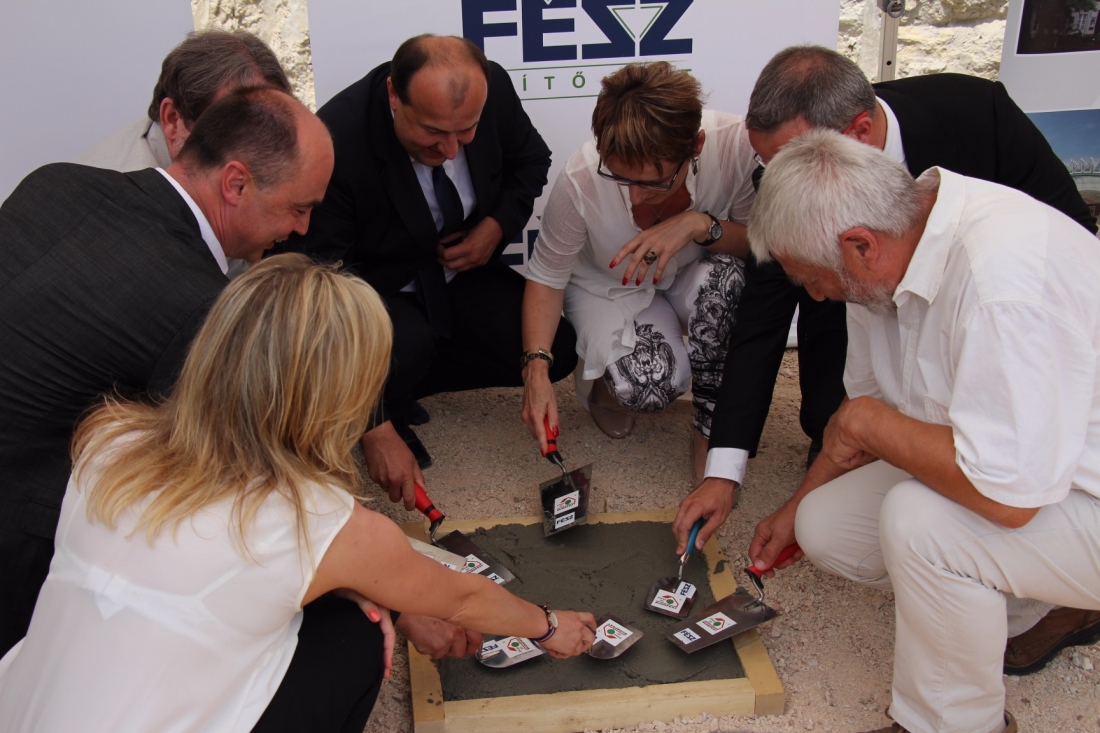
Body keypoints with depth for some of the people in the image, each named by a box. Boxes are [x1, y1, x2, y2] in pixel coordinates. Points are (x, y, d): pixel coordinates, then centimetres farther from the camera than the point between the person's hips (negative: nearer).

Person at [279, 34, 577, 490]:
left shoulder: (494, 89, -18)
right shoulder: (335, 143, -33)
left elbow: (530, 160, 7)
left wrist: (498, 224, -15)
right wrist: (375, 428, -33)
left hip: (461, 268, 6)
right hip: (371, 286, -5)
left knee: (555, 353, -11)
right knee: (405, 346, -37)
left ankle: (398, 384, 3)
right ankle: (386, 410, 0)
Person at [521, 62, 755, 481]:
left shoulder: (736, 145, -31)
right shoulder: (580, 180, -31)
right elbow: (546, 277, -16)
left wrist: (701, 225, -39)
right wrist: (536, 370, -30)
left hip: (693, 279, 2)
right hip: (608, 287, -2)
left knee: (728, 274, -35)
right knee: (649, 383, -31)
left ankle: (711, 425, -9)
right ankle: (605, 384, 9)